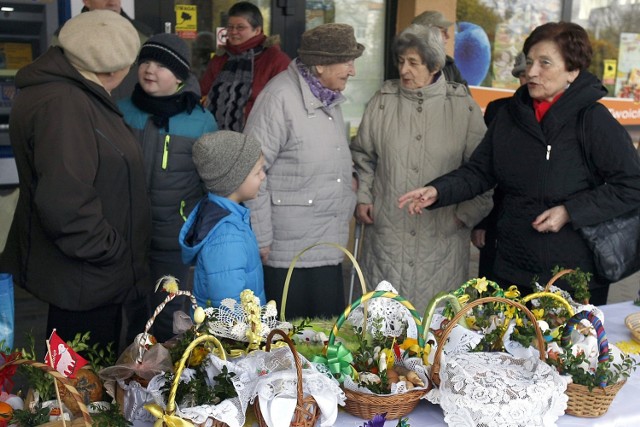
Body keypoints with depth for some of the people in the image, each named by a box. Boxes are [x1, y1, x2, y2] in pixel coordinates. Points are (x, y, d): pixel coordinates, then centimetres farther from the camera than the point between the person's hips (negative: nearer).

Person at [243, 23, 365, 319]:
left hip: (329, 248, 8)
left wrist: (348, 178, 6)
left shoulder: (330, 97, 11)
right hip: (289, 251, -7)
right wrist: (261, 240, -13)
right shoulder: (280, 97, -16)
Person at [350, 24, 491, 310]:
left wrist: (467, 214, 1)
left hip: (442, 235, -1)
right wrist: (362, 197, 6)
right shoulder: (383, 102, 4)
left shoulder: (463, 107, -1)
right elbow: (362, 155, 15)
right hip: (388, 230, 2)